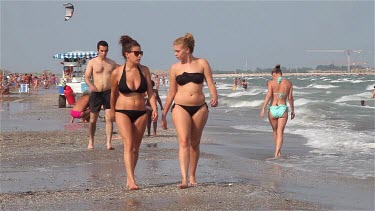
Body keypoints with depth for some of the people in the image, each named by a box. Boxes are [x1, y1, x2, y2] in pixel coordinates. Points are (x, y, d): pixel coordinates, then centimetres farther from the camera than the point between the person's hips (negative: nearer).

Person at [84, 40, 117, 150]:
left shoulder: (112, 63, 10)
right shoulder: (92, 62, 3)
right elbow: (86, 77, -4)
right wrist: (90, 85, -23)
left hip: (108, 92, 1)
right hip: (96, 93, -1)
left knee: (109, 118, -11)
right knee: (93, 120, 6)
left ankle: (109, 143, -13)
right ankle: (91, 142, 25)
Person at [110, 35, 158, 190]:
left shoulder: (144, 70, 1)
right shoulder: (117, 73, -6)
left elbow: (150, 92, 2)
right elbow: (113, 94, 8)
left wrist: (154, 108, -12)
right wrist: (112, 112, 18)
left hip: (141, 112, 3)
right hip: (123, 112, -3)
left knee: (136, 148, 8)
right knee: (128, 145, -16)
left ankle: (129, 178, 21)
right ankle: (131, 181, -22)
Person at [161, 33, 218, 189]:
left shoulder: (202, 63, 4)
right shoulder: (175, 68, 7)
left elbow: (210, 84, 1)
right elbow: (172, 92, 12)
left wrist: (215, 97, -20)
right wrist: (164, 114, 13)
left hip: (200, 107, 1)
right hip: (180, 107, -1)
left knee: (195, 143, 8)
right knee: (184, 141, -15)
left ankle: (192, 176, 21)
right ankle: (184, 179, -23)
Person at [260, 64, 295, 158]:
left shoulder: (271, 82, -4)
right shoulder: (288, 83, 2)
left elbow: (268, 95, -15)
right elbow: (290, 98, 3)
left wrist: (263, 108, -16)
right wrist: (292, 110, 13)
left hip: (273, 109, 0)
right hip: (283, 109, 1)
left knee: (275, 131, 19)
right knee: (280, 133, 3)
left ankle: (278, 152, 30)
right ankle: (276, 153, -10)